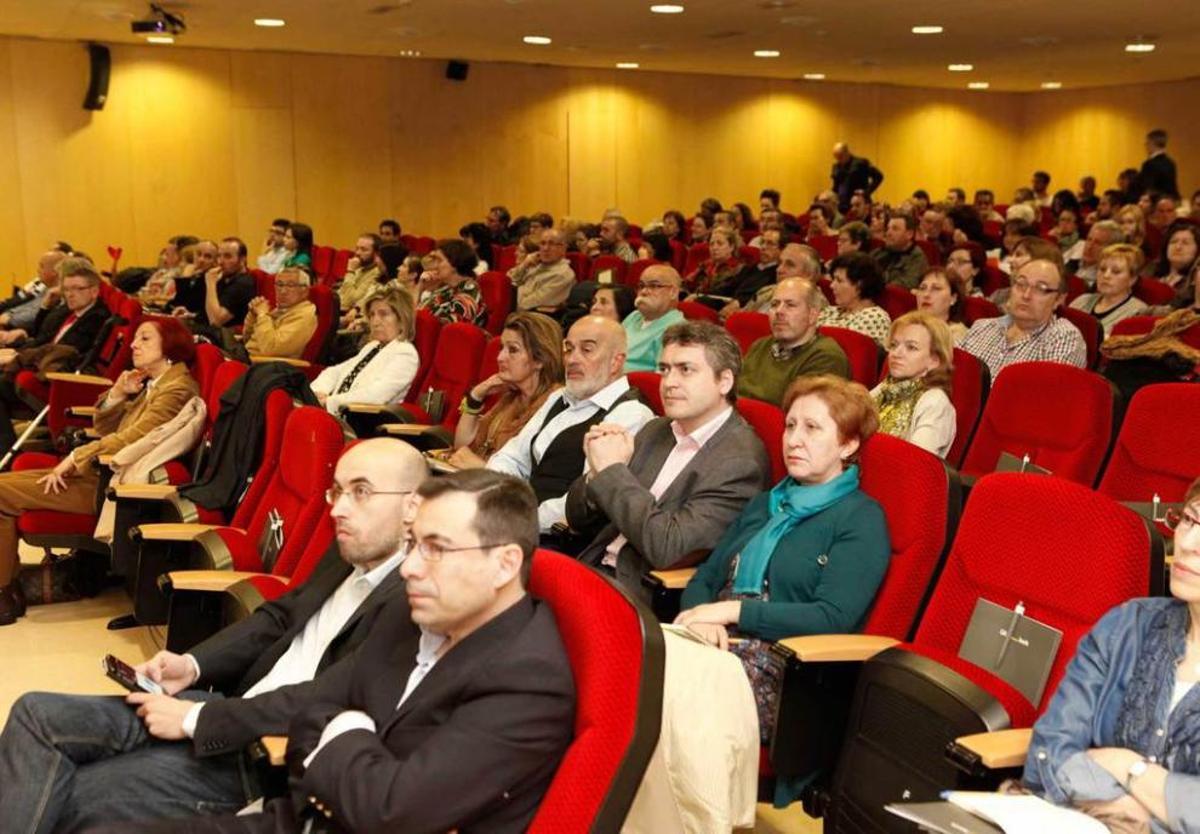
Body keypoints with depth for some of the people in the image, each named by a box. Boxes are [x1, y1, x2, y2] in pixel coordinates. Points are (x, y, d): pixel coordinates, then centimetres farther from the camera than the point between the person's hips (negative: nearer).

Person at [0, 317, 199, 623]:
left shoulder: (177, 388, -12)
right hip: (103, 473, 10)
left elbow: (130, 439, -20)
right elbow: (104, 428, 18)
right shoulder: (152, 384, 17)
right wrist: (117, 394, 1)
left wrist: (75, 458, -15)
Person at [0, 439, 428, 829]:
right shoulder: (347, 555, 8)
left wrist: (195, 718, -18)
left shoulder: (412, 600, -21)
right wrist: (192, 665, 1)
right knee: (38, 714, -4)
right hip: (231, 703, 9)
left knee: (56, 798, -10)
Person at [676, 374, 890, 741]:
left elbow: (833, 618, -11)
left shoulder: (861, 519, 3)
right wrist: (702, 616, -5)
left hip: (782, 669, -6)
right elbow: (703, 579, 19)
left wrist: (732, 609, -13)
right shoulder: (765, 504, 25)